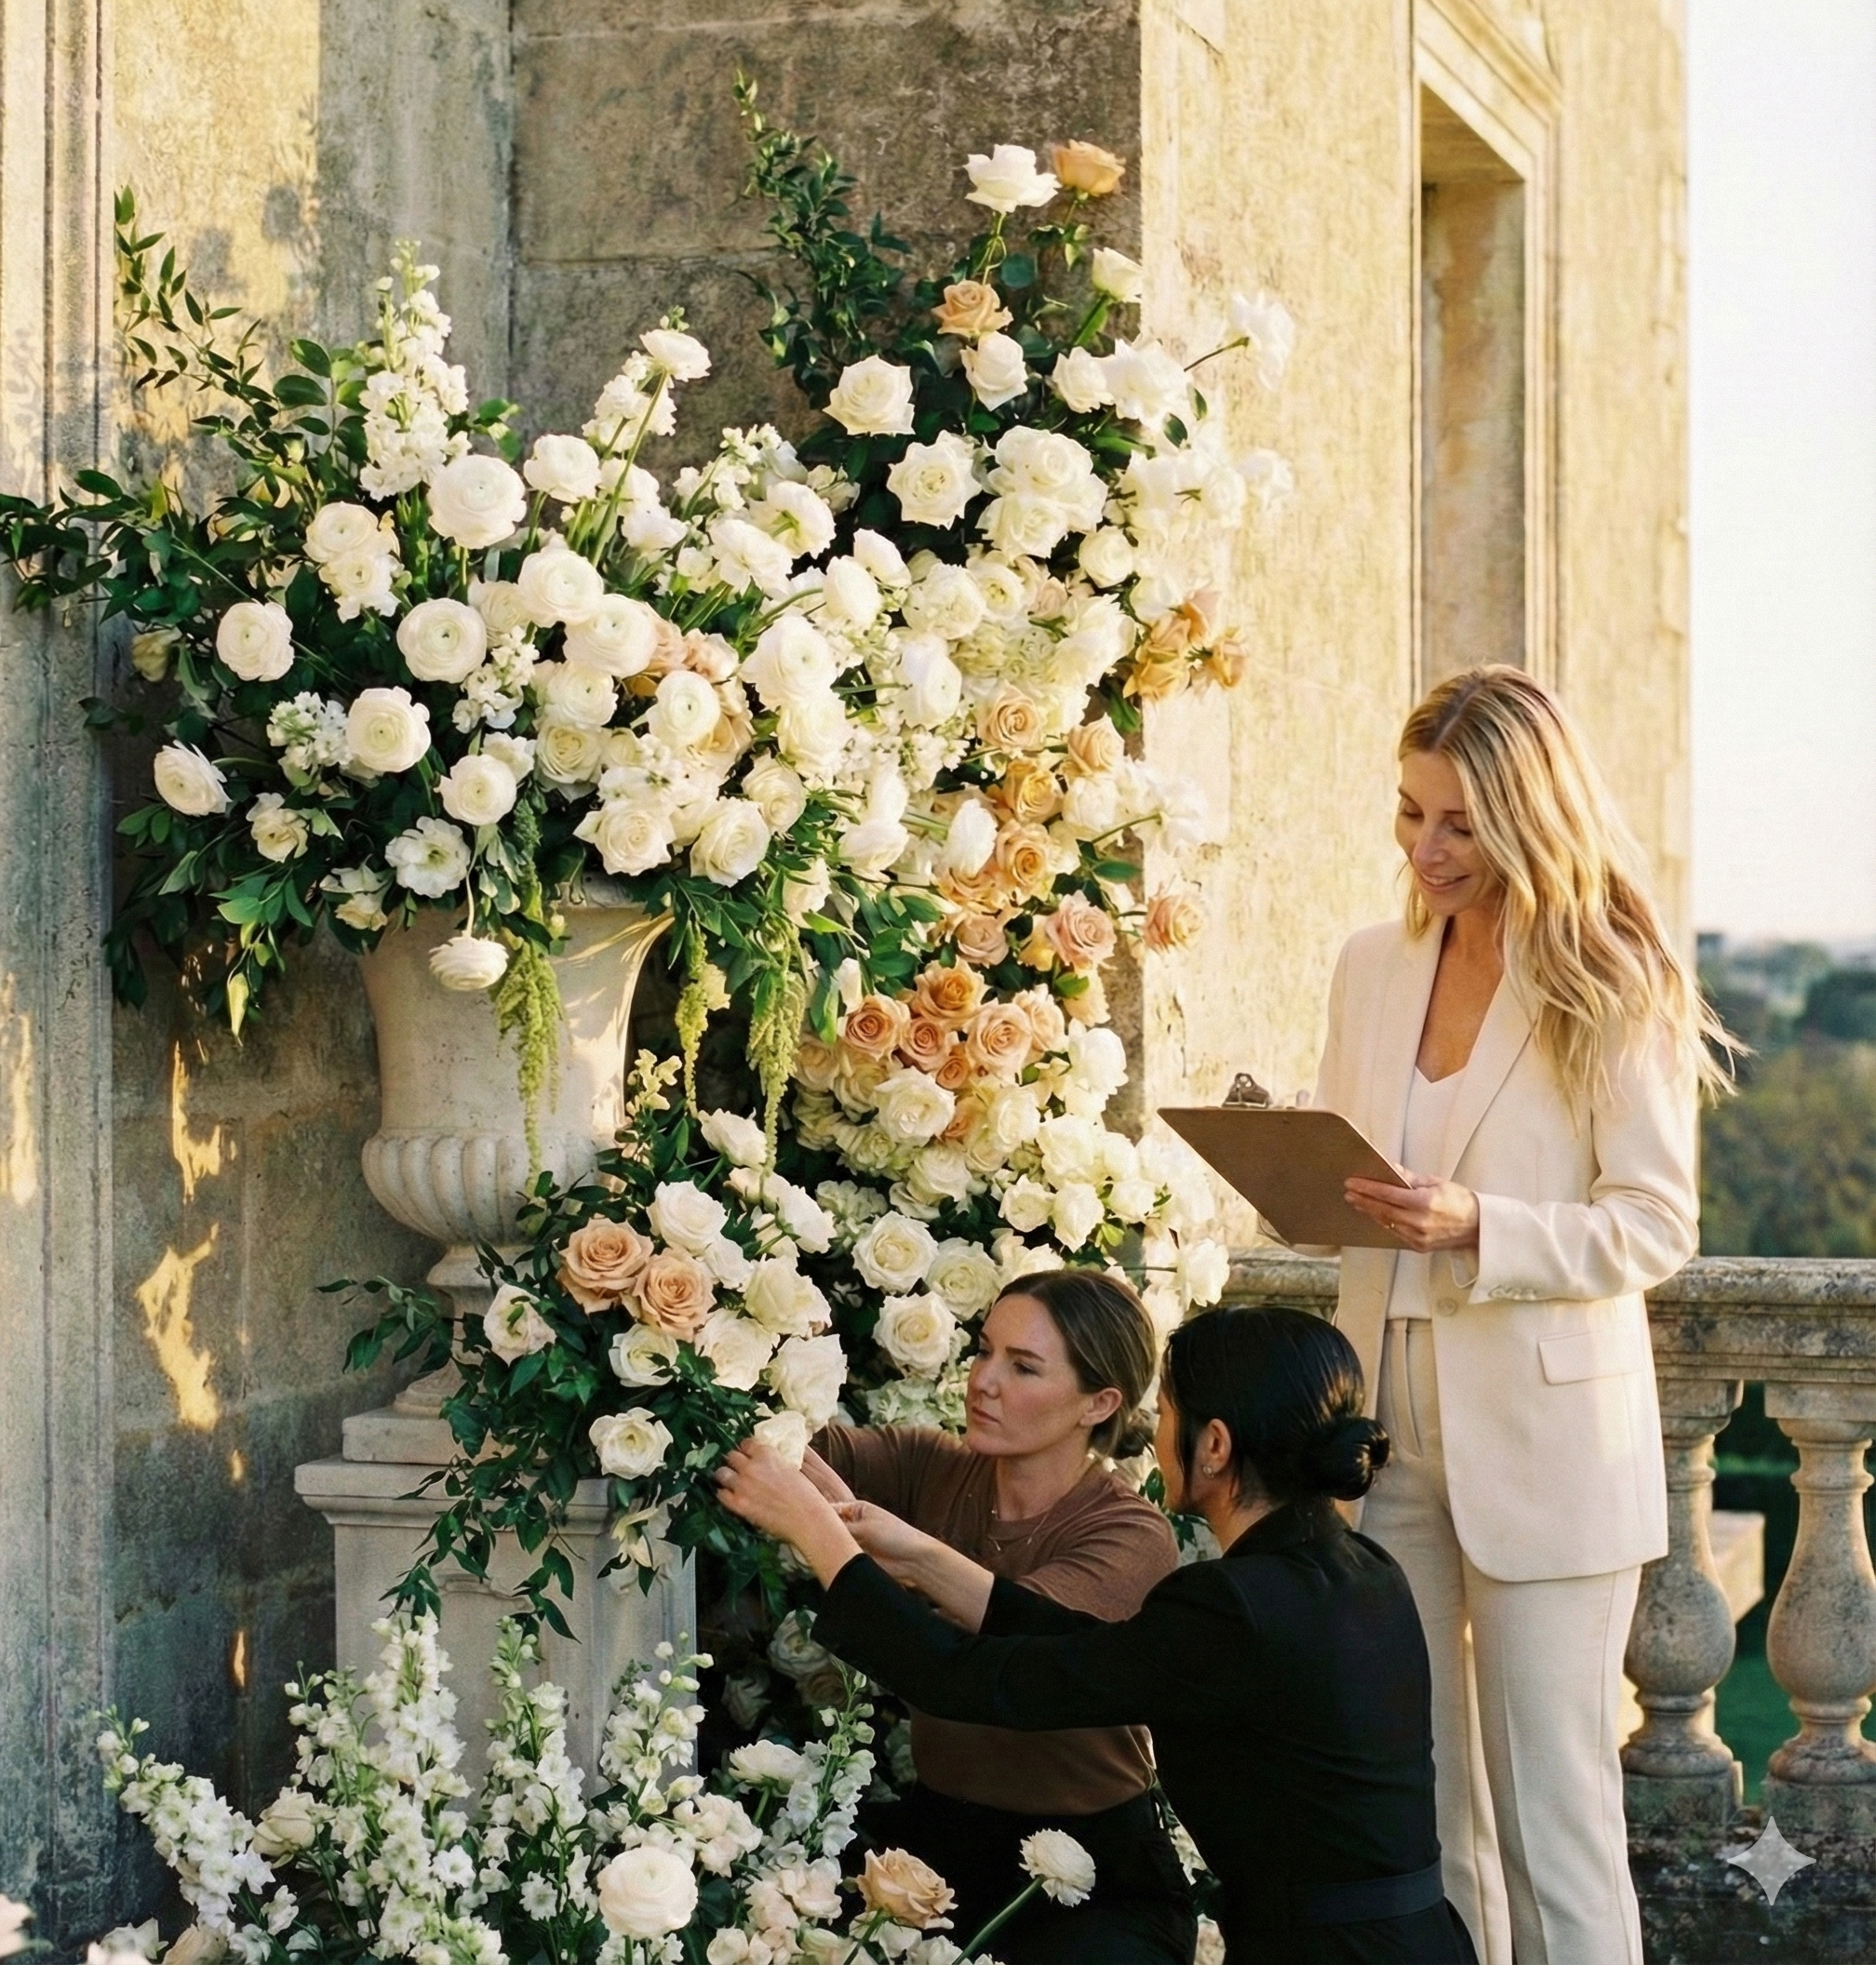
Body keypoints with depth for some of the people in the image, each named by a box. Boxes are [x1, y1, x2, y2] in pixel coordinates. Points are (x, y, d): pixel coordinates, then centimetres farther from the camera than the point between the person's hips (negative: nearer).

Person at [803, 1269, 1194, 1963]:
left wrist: (917, 1552, -52)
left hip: (1092, 1868, -4)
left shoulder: (1131, 1536, -14)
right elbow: (818, 1451, -17)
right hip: (937, 1836, 4)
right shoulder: (933, 1470, 0)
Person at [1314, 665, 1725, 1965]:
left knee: (1553, 1809, -2)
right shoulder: (1372, 969, 10)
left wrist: (1477, 1227, -24)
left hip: (1546, 1435, -5)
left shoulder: (1614, 986, -7)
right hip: (1390, 1418, 5)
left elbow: (1656, 1227, -10)